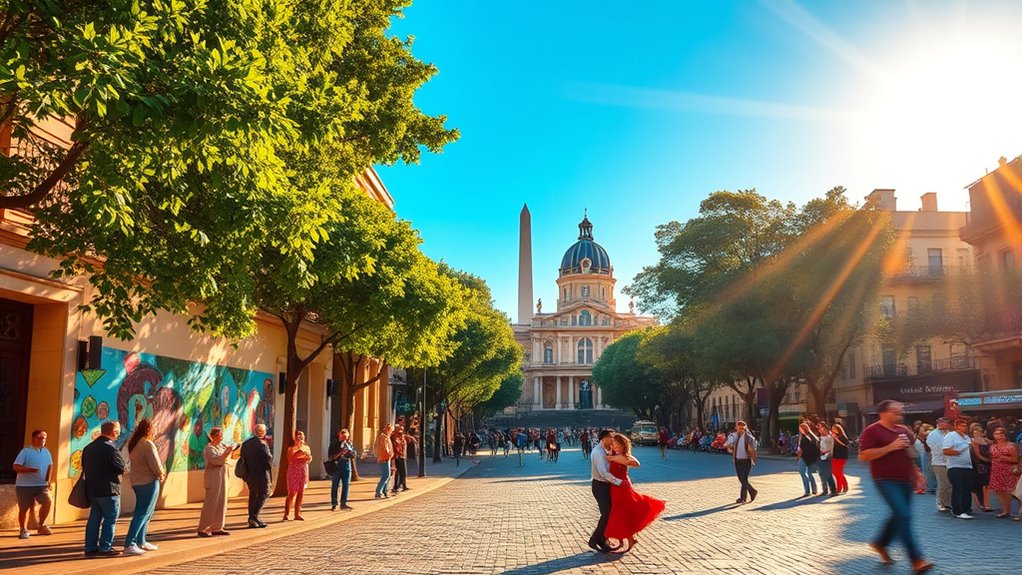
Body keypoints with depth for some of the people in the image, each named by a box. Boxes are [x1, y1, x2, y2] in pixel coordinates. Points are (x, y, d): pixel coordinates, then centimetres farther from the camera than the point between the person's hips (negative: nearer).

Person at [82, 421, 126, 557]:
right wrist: (126, 466, 5)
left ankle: (90, 547, 16)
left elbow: (84, 467, 18)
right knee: (110, 519, 1)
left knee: (94, 518, 13)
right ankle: (105, 548, 3)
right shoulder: (110, 448, -19)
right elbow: (122, 468, -16)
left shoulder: (88, 447, 9)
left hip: (92, 489, 8)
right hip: (108, 490, -8)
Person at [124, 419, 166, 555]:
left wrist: (160, 472, 8)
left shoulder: (132, 443, 6)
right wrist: (161, 475, -2)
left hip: (136, 481, 9)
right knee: (142, 514, -5)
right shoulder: (148, 444, -19)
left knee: (146, 513, 19)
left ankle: (141, 542, 26)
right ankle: (129, 545, -10)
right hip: (148, 482, -9)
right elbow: (156, 465, -20)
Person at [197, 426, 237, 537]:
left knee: (221, 502, 9)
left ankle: (217, 528, 15)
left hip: (222, 476, 9)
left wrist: (232, 449, 7)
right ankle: (202, 529, -5)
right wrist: (227, 452, -28)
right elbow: (215, 460, -24)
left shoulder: (222, 445, 12)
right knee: (211, 503, -9)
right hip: (213, 477, -9)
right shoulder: (209, 448, -11)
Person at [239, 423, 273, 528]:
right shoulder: (262, 444, -16)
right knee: (263, 494, 3)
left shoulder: (245, 443, 8)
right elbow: (268, 458, -18)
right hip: (260, 473, -7)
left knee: (253, 495, 14)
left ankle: (251, 520, 16)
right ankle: (255, 516, -8)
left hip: (249, 474, 7)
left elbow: (243, 458, 12)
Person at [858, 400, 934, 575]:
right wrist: (890, 447, -20)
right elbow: (864, 455, -18)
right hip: (886, 480, -8)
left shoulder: (903, 430, 13)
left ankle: (880, 543, 35)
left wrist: (916, 473, 15)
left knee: (899, 515, 14)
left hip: (905, 480, 8)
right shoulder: (872, 431, -10)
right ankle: (916, 560, -11)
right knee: (903, 516, -14)